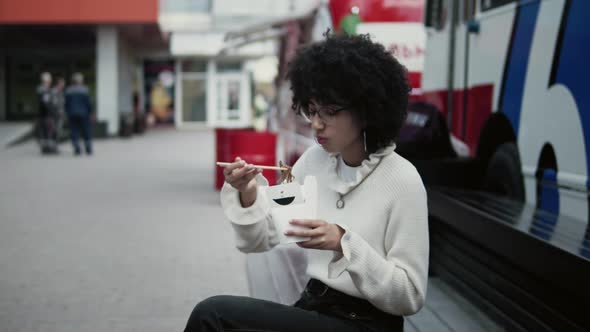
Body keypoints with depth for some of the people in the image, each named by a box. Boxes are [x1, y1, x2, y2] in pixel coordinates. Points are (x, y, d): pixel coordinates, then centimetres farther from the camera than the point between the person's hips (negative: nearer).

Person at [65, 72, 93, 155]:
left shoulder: (68, 90, 2)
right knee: (86, 132, 6)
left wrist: (68, 113, 13)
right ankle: (88, 149, 5)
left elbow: (66, 104, 4)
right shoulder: (84, 90, -6)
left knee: (74, 133, 4)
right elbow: (88, 103, -5)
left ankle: (77, 149, -3)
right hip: (83, 114, -2)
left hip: (72, 114, 2)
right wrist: (90, 113, 4)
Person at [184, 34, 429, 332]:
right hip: (312, 307, 6)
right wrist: (248, 194, -15)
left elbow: (411, 297, -14)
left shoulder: (402, 180, -14)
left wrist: (345, 244, -25)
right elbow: (260, 240, 5)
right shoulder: (313, 160, 4)